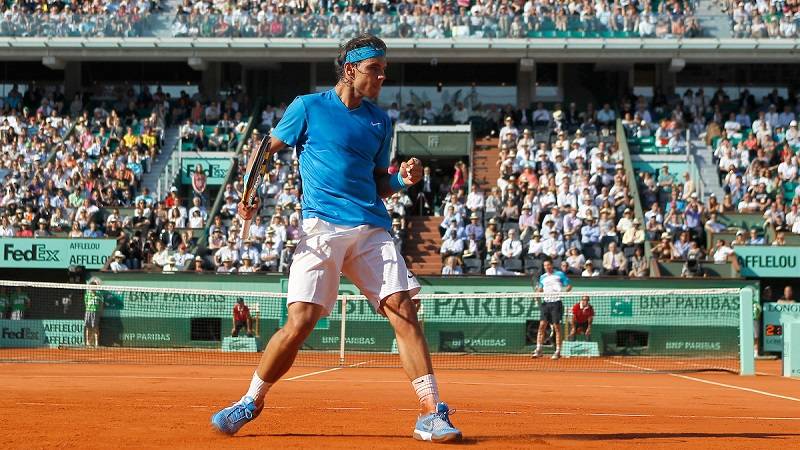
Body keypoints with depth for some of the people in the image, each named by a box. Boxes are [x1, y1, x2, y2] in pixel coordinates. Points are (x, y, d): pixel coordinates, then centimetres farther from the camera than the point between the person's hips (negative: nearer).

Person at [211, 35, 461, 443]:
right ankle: (252, 401, 9)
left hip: (372, 229, 4)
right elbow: (265, 152, 10)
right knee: (300, 321, -12)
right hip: (321, 227, -4)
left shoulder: (380, 121, 17)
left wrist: (402, 180, 2)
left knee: (403, 310, -10)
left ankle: (431, 415, -8)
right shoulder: (307, 107, 6)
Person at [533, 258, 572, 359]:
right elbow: (540, 289, 20)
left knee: (557, 327, -3)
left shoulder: (560, 274, 2)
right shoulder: (542, 277, 15)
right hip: (546, 302, 4)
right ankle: (538, 350, -8)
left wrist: (563, 292, -14)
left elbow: (569, 286, 4)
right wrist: (538, 292, -3)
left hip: (556, 302, -4)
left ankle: (558, 352, 1)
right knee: (542, 325, -7)